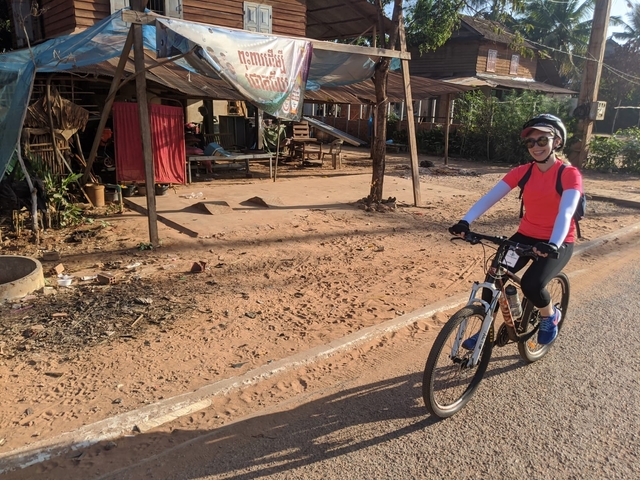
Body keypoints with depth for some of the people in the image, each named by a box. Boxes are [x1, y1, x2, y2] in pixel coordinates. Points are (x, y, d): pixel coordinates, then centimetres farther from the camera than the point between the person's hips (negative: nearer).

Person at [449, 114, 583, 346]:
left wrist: (553, 244, -48)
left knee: (531, 284, -27)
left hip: (558, 243, -4)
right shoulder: (522, 172, -4)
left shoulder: (570, 174, -14)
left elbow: (566, 212, -30)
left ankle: (550, 316, 9)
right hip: (526, 236, 4)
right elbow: (490, 197, -16)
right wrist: (465, 221, -32)